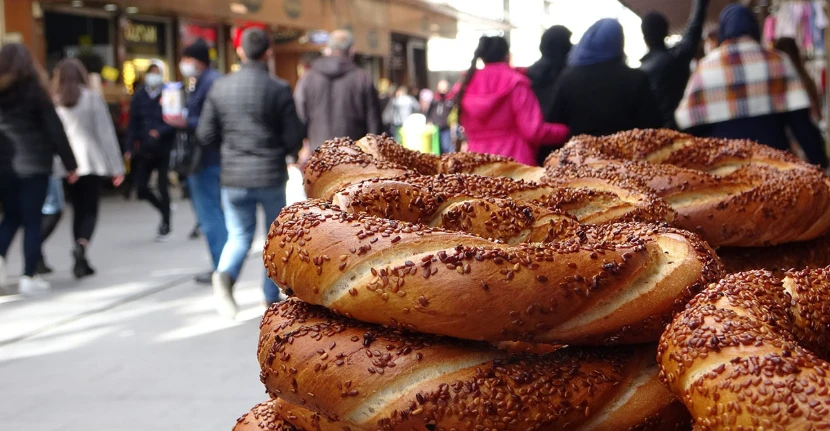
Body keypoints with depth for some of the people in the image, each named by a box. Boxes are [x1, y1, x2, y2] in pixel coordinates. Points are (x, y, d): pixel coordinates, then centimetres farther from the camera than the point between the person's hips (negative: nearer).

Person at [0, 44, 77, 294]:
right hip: (33, 163, -3)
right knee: (32, 221, 3)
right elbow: (54, 129, -6)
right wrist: (70, 163, -1)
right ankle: (28, 278, 2)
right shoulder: (33, 90, -4)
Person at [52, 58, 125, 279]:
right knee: (90, 210, 3)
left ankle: (81, 260, 14)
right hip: (92, 161, -2)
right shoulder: (93, 98, -1)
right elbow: (106, 133, -2)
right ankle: (81, 245, -23)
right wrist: (116, 166, 0)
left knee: (78, 210, 12)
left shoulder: (53, 101, 2)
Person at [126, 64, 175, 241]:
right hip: (144, 150, 3)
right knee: (141, 188, 0)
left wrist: (159, 132, -25)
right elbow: (133, 124, 7)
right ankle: (164, 210, 28)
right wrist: (130, 148, 3)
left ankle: (166, 226, 19)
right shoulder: (139, 97, 3)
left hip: (163, 148, -3)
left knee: (162, 187, 1)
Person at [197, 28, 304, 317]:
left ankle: (225, 274, -16)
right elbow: (295, 139, -9)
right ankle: (272, 296, 21)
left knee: (239, 235, 14)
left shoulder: (220, 88, -1)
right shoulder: (279, 89, -10)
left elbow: (206, 136, 2)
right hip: (271, 176, -2)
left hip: (233, 177, 2)